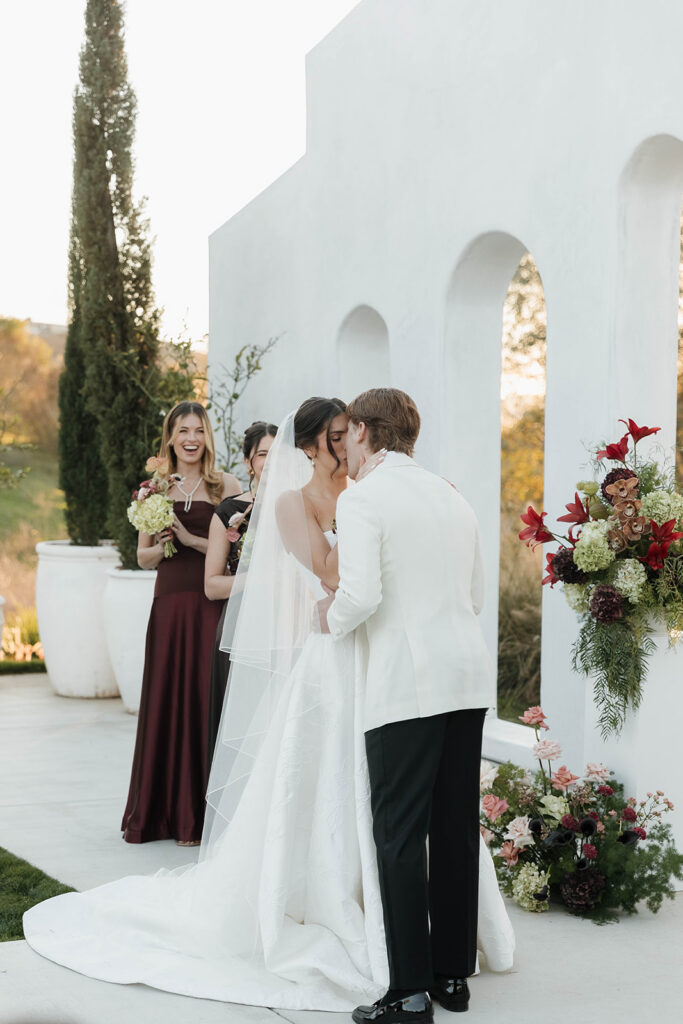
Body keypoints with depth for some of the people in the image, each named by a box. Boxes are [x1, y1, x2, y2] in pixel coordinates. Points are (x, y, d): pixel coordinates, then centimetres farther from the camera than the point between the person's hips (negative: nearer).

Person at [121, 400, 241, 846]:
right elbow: (143, 556, 14)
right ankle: (159, 811, 19)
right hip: (169, 605, 3)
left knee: (205, 701, -2)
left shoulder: (227, 485, 1)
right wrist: (163, 547, -7)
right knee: (164, 703, 6)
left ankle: (200, 816, 9)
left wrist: (191, 539, -15)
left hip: (212, 606, -3)